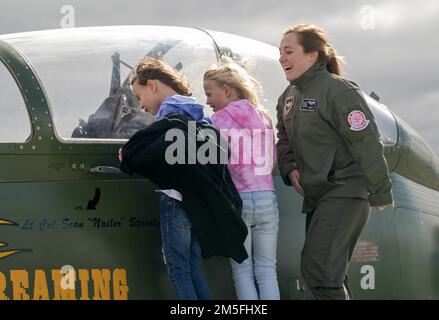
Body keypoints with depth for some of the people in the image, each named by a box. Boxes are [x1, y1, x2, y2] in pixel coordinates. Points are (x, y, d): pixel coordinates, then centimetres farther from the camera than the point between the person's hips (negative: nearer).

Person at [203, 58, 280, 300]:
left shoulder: (219, 120, -3)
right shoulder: (263, 118, 11)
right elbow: (271, 161, 13)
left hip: (236, 201, -4)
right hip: (266, 198, 4)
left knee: (242, 271, 4)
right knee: (266, 270, 7)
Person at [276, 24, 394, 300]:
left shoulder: (338, 91, -16)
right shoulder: (289, 97, 11)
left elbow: (367, 143, -17)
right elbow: (285, 140, 20)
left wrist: (380, 194, -15)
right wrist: (290, 168, -1)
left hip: (346, 191, -9)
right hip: (316, 194, 9)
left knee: (319, 269, -18)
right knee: (331, 271, 14)